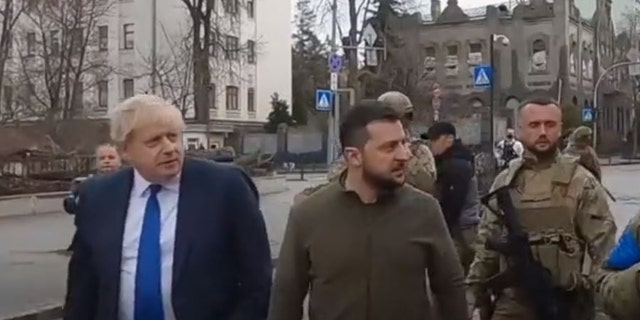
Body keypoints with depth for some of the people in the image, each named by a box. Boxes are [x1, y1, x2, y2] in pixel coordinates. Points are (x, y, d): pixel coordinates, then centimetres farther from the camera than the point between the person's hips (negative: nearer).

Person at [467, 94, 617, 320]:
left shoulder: (581, 181, -2)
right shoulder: (504, 182, 7)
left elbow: (602, 240, -3)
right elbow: (488, 240, 12)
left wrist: (586, 283, -12)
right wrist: (478, 286, 9)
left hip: (566, 301, -2)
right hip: (513, 301, 2)